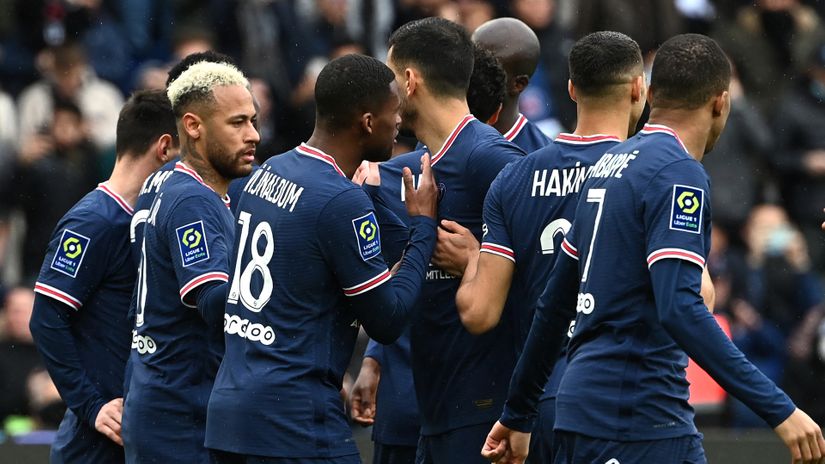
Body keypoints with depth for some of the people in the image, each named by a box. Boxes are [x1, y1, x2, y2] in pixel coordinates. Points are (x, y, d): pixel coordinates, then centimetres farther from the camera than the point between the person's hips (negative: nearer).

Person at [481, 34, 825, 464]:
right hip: (640, 421, -9)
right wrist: (779, 410, -25)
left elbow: (554, 303, 20)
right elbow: (680, 309, -23)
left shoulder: (607, 165, 15)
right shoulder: (679, 174, -11)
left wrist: (518, 413, 28)